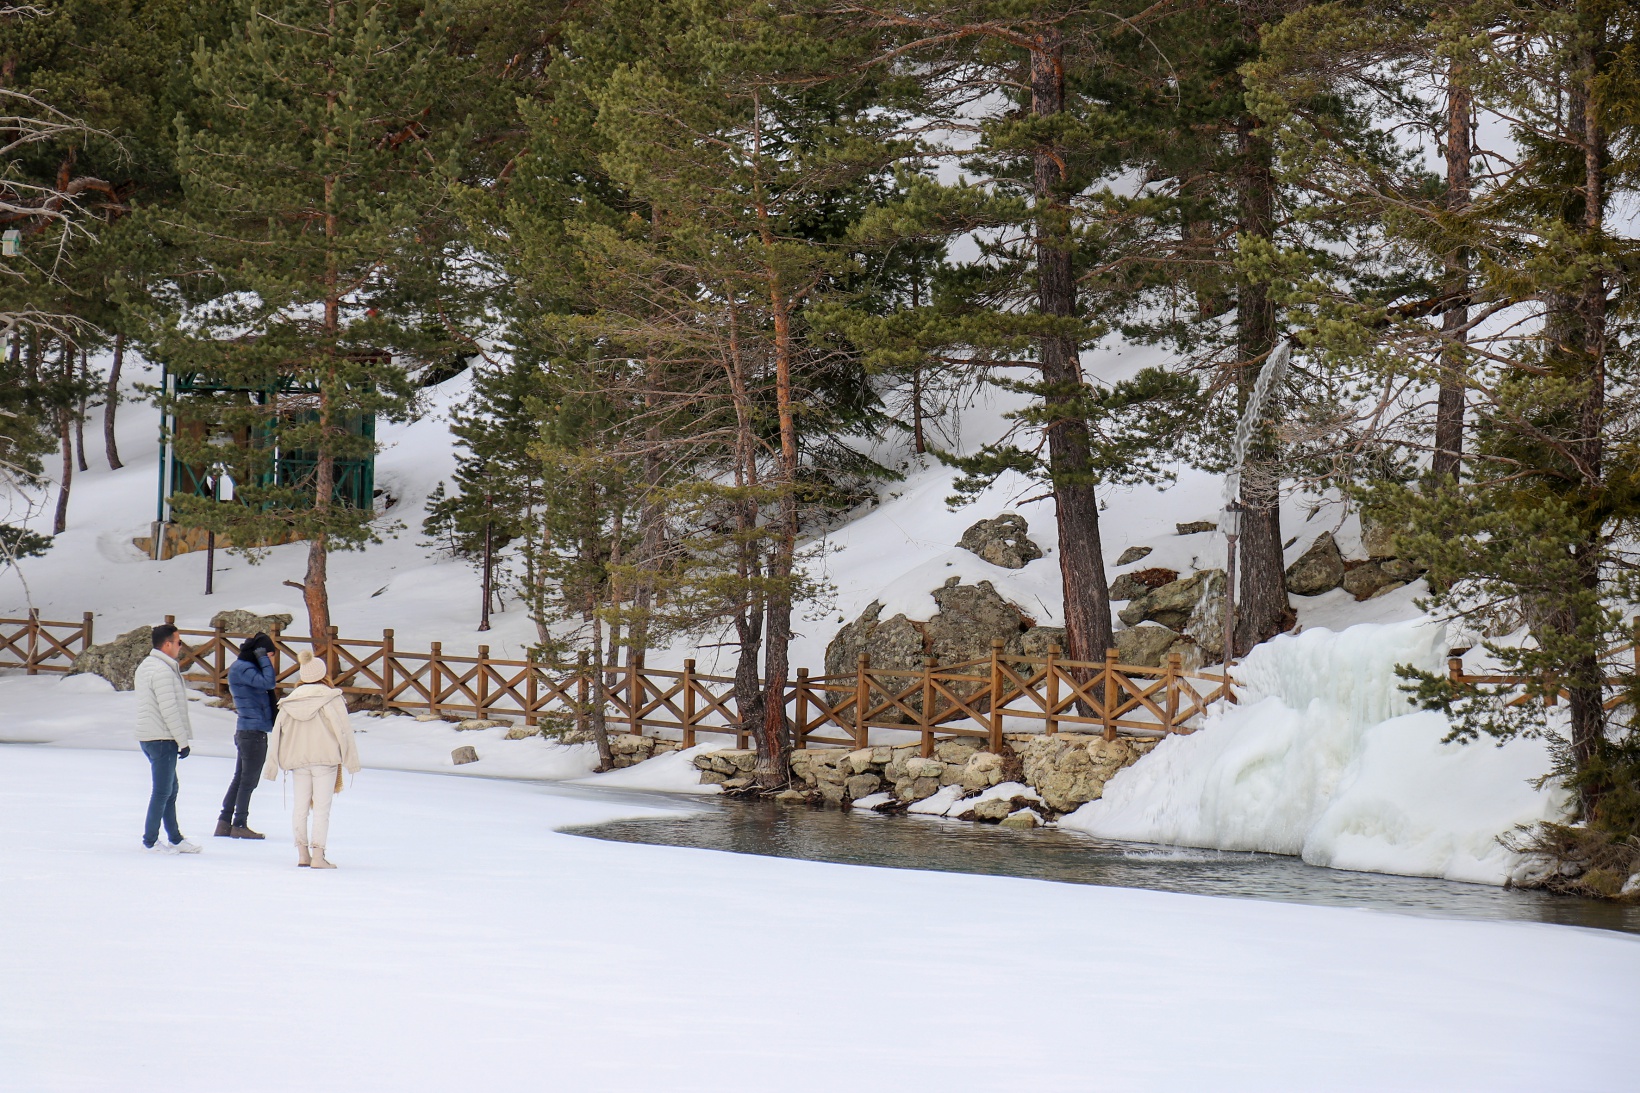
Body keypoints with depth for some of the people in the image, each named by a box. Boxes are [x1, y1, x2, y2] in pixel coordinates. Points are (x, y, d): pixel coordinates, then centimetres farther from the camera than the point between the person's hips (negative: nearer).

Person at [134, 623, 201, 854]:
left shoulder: (145, 666, 16)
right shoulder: (163, 670, -18)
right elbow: (169, 710, -21)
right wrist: (183, 740, -15)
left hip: (149, 737, 10)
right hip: (162, 739, -10)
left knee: (170, 789, 15)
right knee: (163, 791, -4)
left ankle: (175, 839, 20)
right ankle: (150, 841, 0)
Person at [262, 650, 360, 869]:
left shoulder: (290, 701, 8)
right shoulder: (331, 699, -5)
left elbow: (277, 735, 10)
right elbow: (344, 731, -6)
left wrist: (271, 767, 15)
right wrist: (351, 761, 1)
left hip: (297, 761, 4)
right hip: (325, 759, -4)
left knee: (300, 806, 12)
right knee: (322, 808, -3)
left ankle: (302, 853, 12)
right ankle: (318, 856, -7)